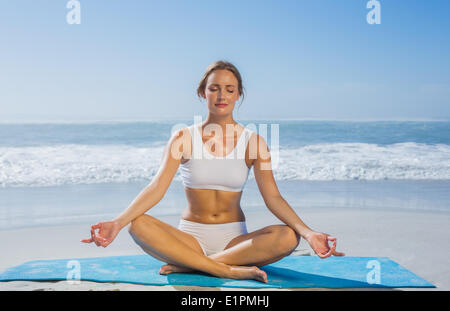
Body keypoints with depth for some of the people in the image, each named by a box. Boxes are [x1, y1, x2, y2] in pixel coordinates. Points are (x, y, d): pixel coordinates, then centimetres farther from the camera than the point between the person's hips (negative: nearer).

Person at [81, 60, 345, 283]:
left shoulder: (253, 142, 0)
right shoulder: (184, 138, 0)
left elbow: (273, 197, -8)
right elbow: (156, 188, -11)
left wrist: (308, 233, -24)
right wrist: (118, 222, -27)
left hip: (234, 238, 1)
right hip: (191, 237, 0)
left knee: (288, 237, -29)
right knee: (138, 225, -29)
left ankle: (188, 264, -25)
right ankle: (228, 270, -30)